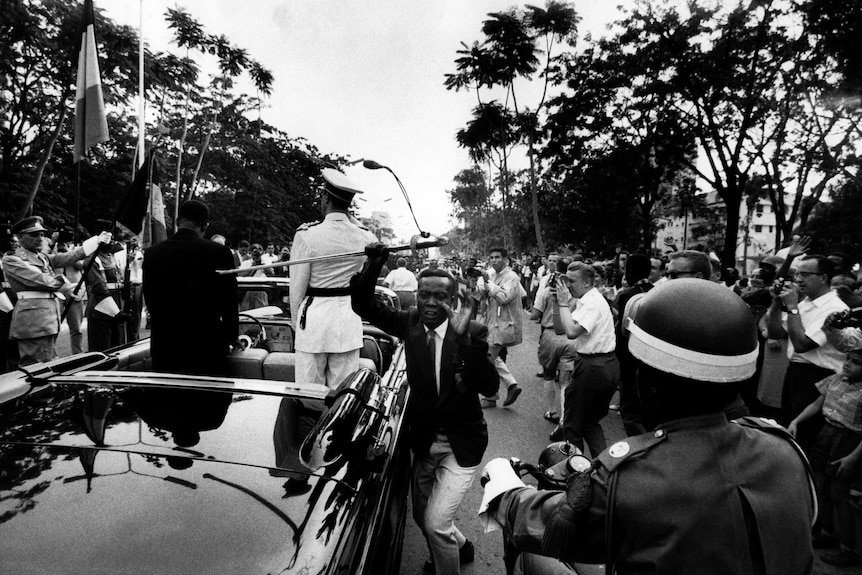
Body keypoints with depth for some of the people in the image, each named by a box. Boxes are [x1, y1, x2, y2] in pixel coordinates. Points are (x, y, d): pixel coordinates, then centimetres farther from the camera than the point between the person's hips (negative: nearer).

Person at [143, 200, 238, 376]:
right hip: (207, 348, -3)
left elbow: (150, 302, 7)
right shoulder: (219, 252, -10)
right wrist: (231, 339, 12)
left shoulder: (152, 254, 0)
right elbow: (229, 303, -3)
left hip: (163, 348, 3)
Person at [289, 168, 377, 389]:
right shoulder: (365, 236, -2)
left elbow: (297, 287, -4)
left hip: (314, 316, -3)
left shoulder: (307, 234, -10)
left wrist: (296, 322, 11)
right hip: (349, 320, 3)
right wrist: (349, 217, 20)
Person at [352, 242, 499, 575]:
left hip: (460, 444, -5)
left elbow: (490, 388, -30)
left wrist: (464, 337, -42)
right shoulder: (409, 323, -9)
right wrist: (374, 265, -26)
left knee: (435, 523, -7)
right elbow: (363, 306, -10)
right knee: (421, 516, 23)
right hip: (423, 441, 5)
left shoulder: (473, 332, -19)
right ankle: (459, 545, 54)